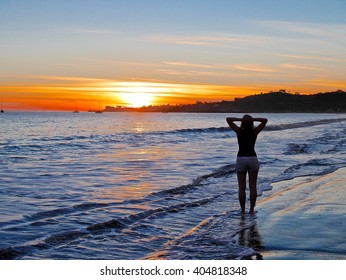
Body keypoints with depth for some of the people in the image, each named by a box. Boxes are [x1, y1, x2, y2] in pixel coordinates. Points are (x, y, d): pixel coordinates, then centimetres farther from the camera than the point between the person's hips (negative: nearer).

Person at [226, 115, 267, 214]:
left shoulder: (239, 131, -2)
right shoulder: (255, 131, 0)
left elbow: (228, 119, 0)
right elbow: (265, 120, 4)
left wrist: (241, 119, -5)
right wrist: (253, 119, -4)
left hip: (241, 159, -1)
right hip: (253, 159, 1)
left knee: (242, 188, 5)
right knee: (253, 187, 7)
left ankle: (242, 210, 6)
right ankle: (252, 210, 8)